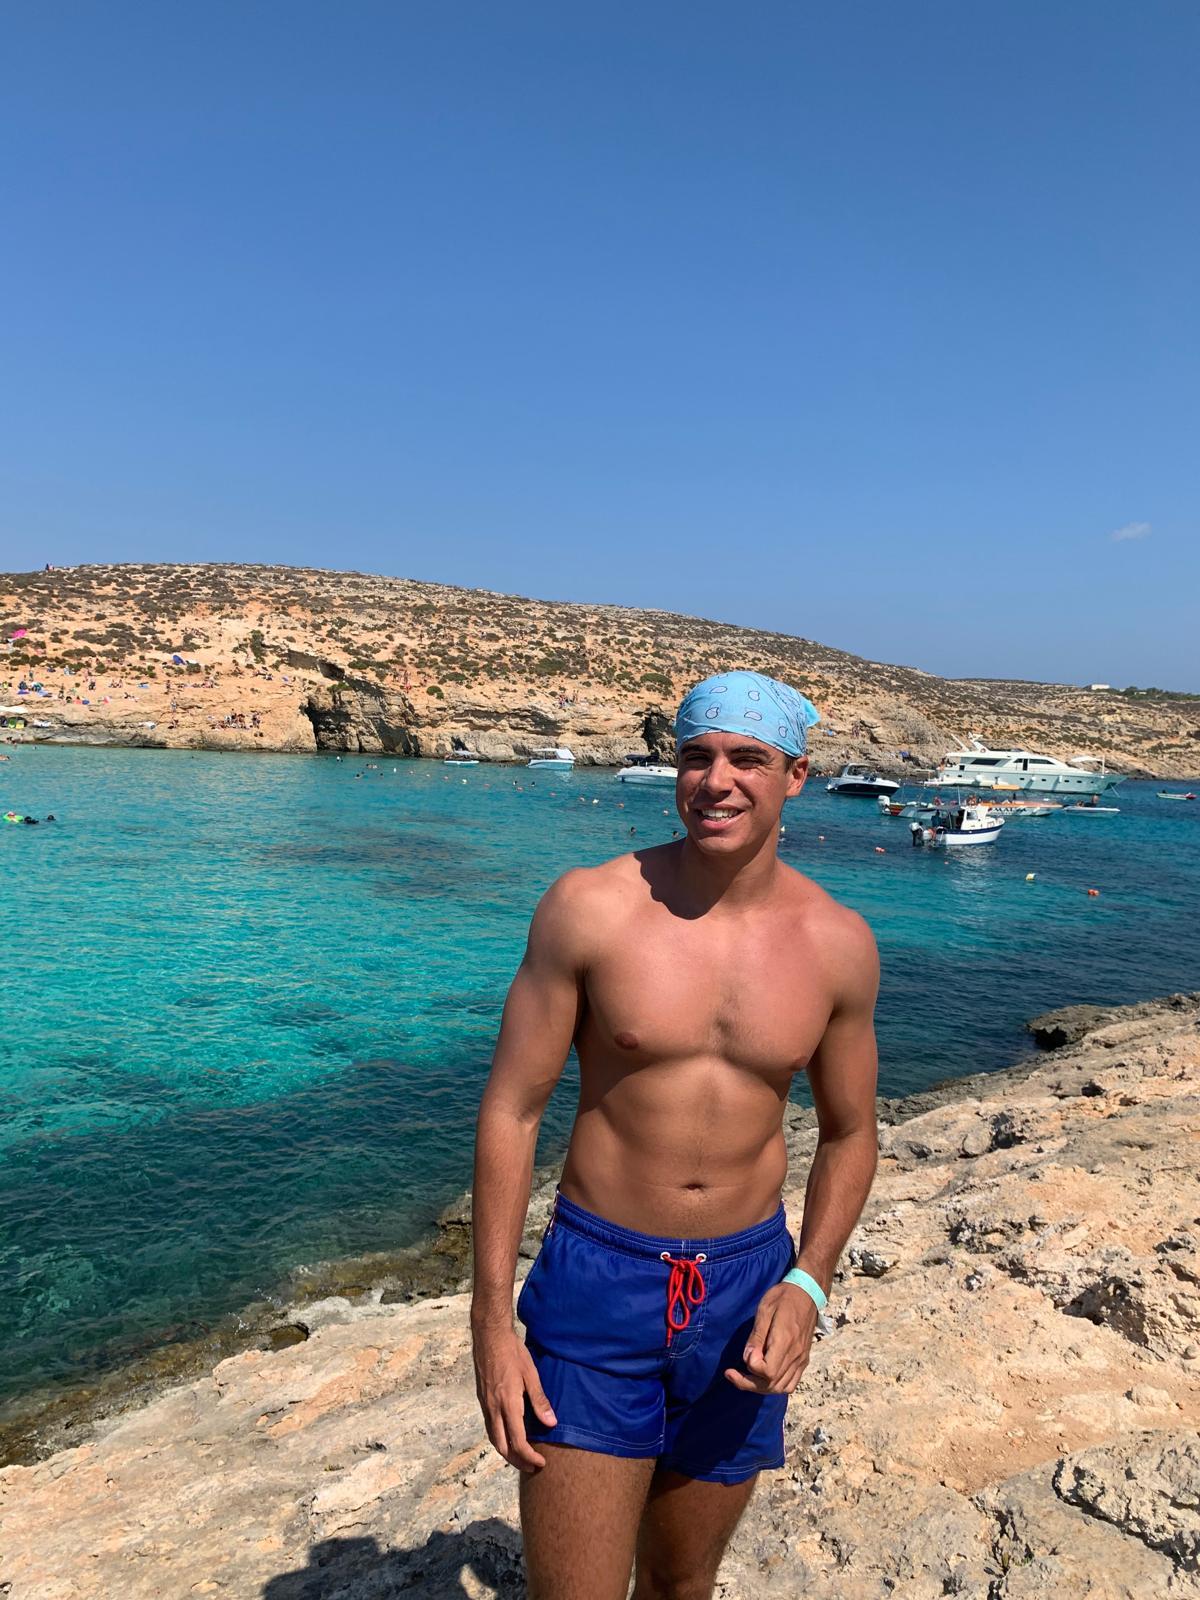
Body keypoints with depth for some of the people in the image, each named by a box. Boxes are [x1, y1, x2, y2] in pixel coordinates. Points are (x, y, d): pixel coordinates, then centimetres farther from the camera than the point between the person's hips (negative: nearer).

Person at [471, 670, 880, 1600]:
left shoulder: (838, 945, -7)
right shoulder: (589, 909, -14)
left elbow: (849, 1134, 6)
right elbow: (510, 1110, -9)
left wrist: (807, 1285, -8)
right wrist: (491, 1319, -8)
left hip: (746, 1288, 3)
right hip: (598, 1280, -2)